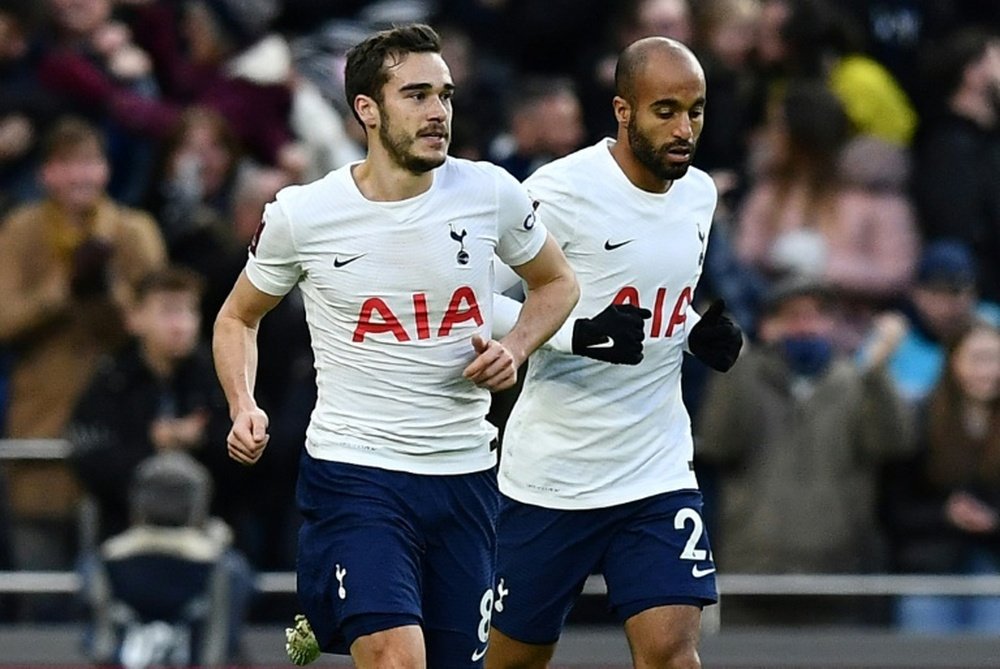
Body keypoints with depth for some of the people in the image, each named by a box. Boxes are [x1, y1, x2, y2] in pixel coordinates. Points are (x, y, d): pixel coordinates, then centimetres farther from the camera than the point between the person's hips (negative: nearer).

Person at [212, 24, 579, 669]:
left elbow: (557, 283, 16)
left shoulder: (491, 193, -2)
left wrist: (514, 349, -3)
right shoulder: (301, 215, -6)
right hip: (353, 472, -4)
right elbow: (238, 317, 11)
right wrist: (245, 409, -6)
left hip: (464, 474, 4)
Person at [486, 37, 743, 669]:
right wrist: (580, 336, -27)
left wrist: (703, 334, 3)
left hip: (658, 471, 4)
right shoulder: (561, 190, -15)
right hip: (552, 474, -4)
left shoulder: (700, 195, 6)